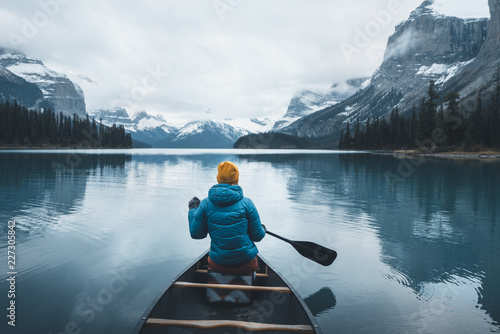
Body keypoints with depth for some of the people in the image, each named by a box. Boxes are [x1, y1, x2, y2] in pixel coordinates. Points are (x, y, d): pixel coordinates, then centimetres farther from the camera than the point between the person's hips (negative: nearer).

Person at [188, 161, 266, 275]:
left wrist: (193, 209, 13)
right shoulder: (247, 203, -12)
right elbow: (257, 236, -6)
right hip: (246, 266, -2)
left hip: (217, 264, 2)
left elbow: (196, 234, 0)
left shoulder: (205, 204, -9)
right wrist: (262, 229, 18)